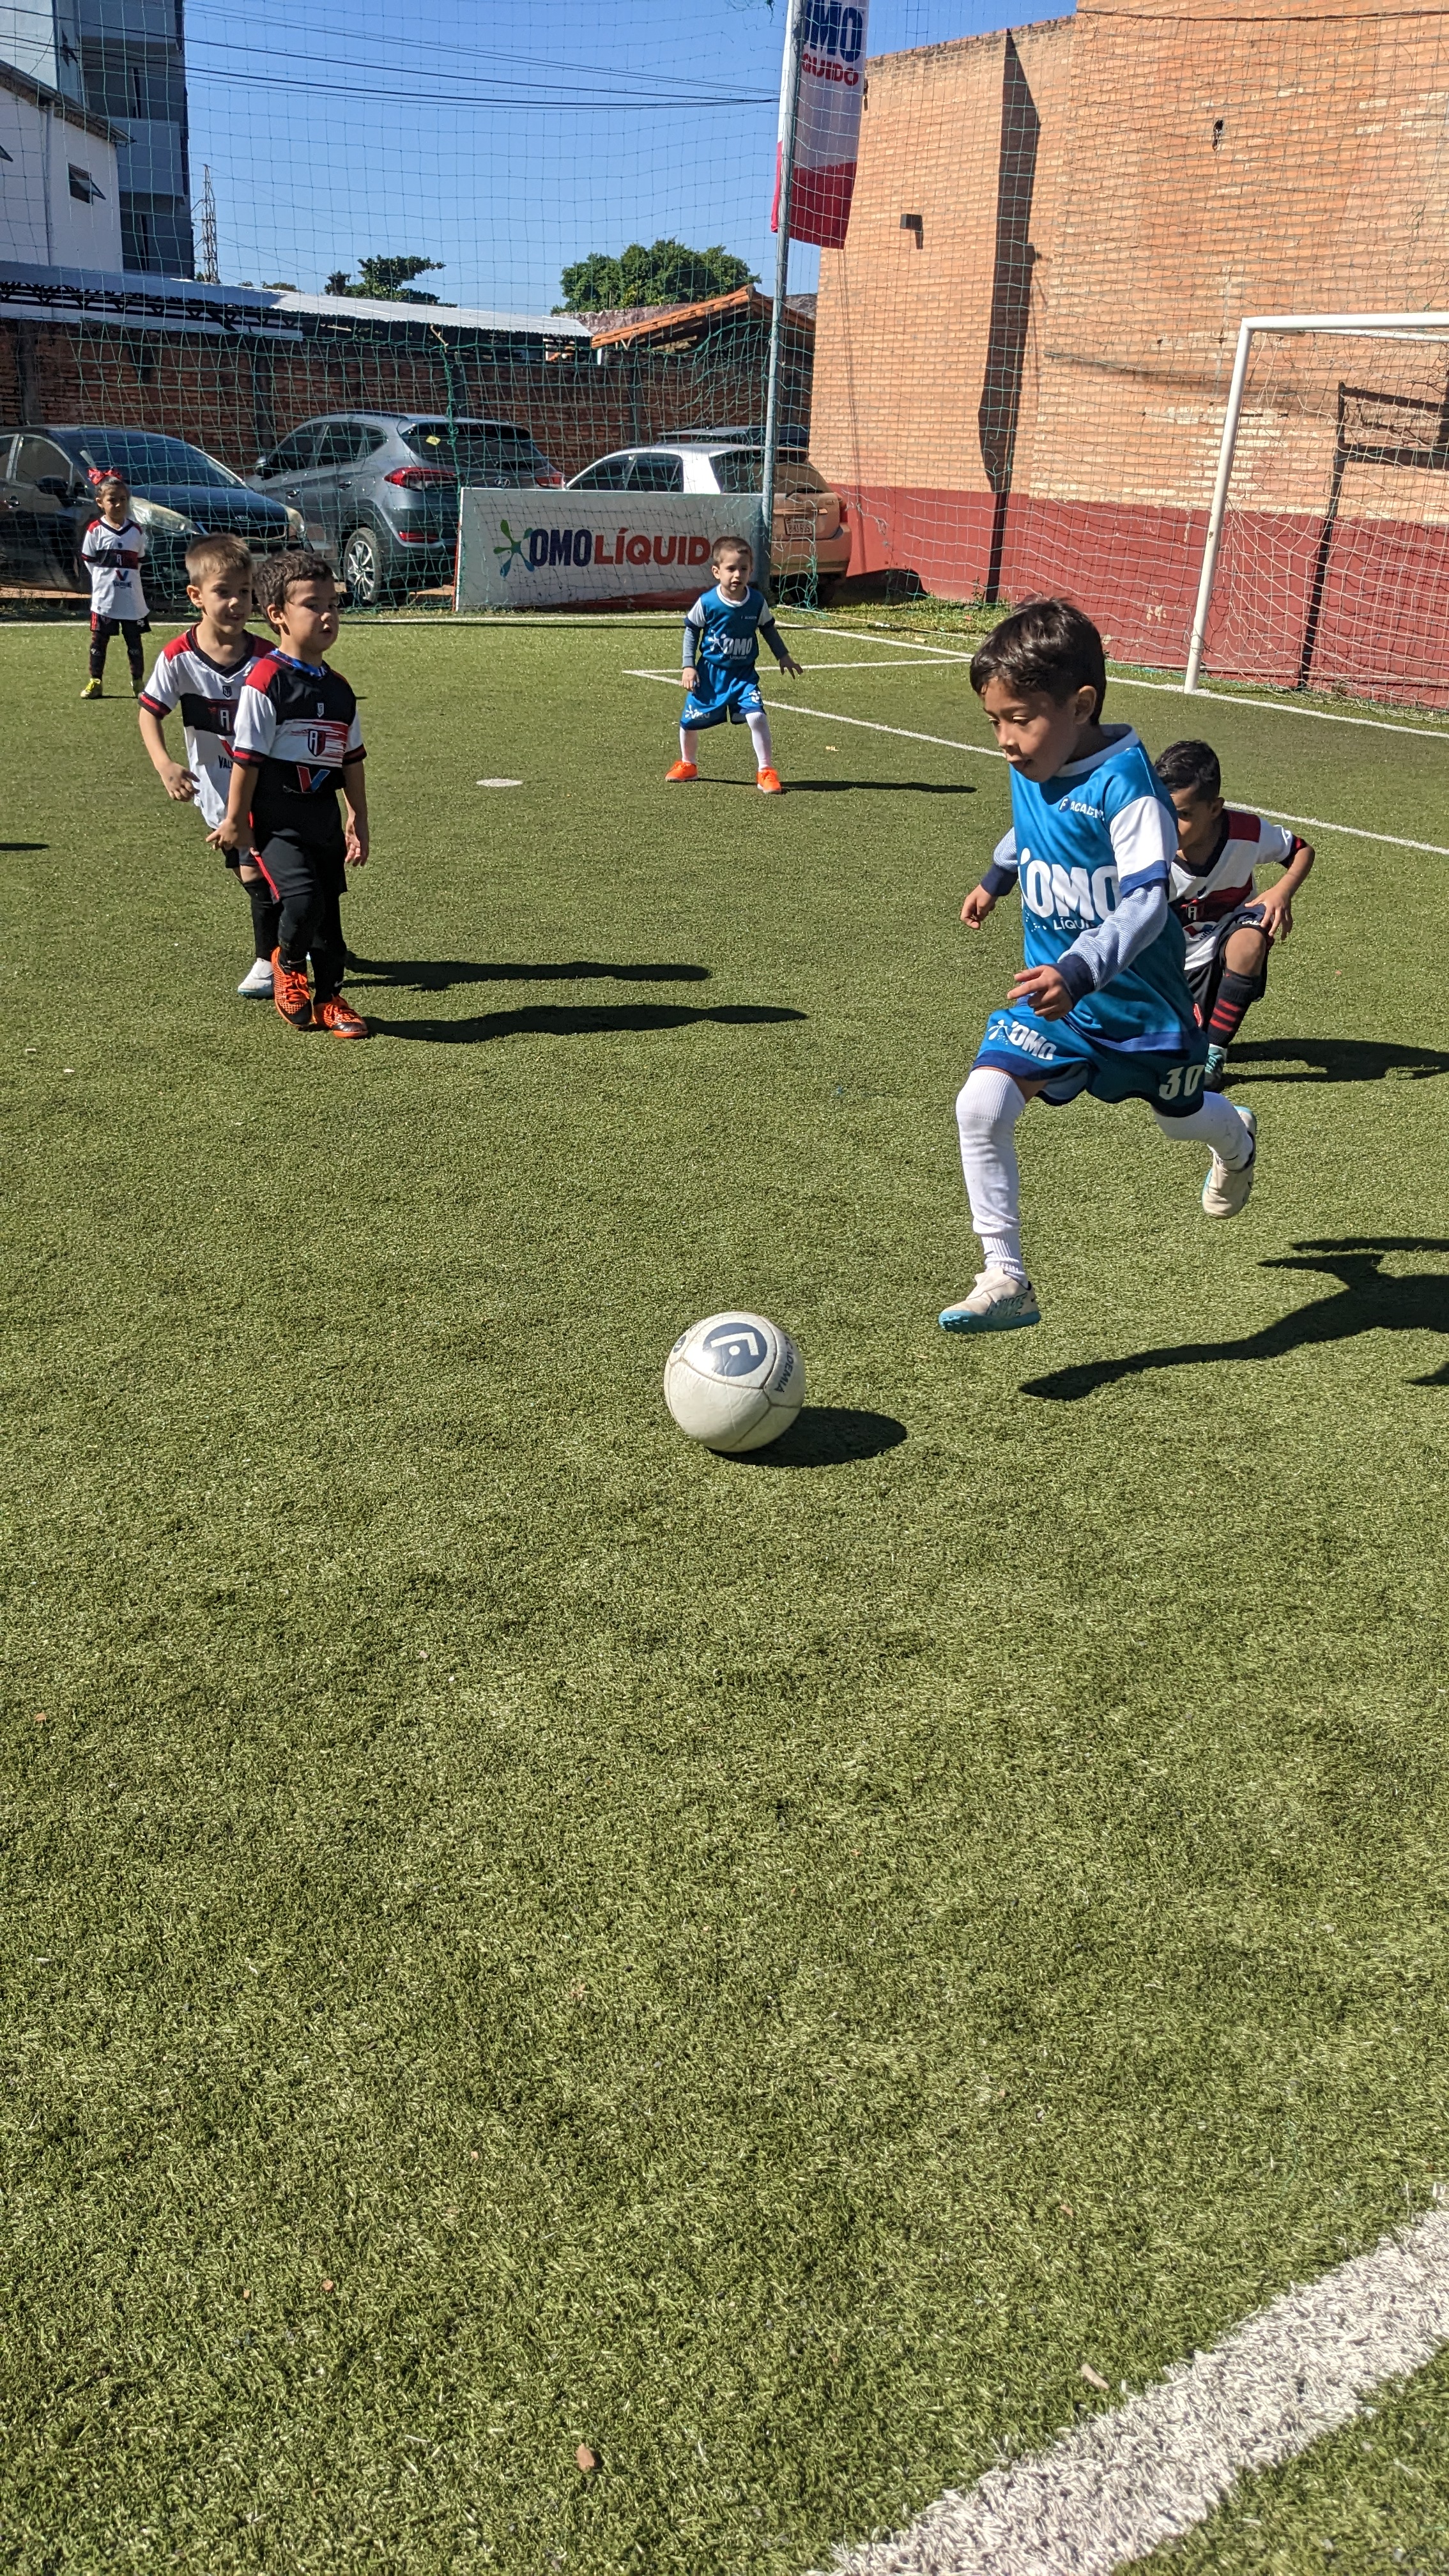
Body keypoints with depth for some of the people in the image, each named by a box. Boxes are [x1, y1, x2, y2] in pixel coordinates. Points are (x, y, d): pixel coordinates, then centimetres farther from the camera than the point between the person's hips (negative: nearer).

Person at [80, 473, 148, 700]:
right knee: (99, 640, 5)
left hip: (132, 598, 1)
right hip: (104, 597, -1)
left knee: (134, 641, 7)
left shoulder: (136, 531, 3)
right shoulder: (95, 530, -3)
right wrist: (105, 579, 1)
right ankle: (95, 682, 11)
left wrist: (127, 578, 8)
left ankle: (137, 683, 15)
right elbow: (88, 561, 3)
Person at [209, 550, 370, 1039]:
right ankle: (287, 965, 10)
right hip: (276, 818, -6)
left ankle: (329, 999, 25)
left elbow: (351, 762, 15)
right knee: (302, 898, -20)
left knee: (328, 910, 11)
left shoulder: (338, 689, 9)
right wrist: (235, 820, -8)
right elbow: (246, 757, -11)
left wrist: (359, 825, 15)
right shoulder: (264, 682, -13)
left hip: (324, 818, 7)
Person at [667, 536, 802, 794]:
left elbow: (769, 629, 10)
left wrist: (783, 656, 8)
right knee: (690, 721, 8)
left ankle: (766, 772, -8)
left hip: (743, 674, 0)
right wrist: (688, 666, -6)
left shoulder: (757, 602, -10)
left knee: (757, 716, -20)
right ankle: (687, 764, 36)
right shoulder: (707, 603, -16)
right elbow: (691, 631, -2)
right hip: (709, 673, 0)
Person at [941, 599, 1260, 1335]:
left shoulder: (1124, 782, -27)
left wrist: (1079, 974, -49)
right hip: (1050, 993, 4)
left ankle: (1236, 1141, 63)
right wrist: (995, 879, 30)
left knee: (1180, 1115, 22)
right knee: (981, 1105, -20)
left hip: (1138, 998, -4)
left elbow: (1147, 904, -35)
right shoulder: (1028, 770, -6)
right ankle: (1006, 1281, -11)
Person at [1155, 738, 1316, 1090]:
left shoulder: (1247, 833, -20)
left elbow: (1303, 850, -1)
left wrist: (1283, 893, -22)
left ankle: (1214, 1052, -22)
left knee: (1249, 942, -37)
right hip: (1175, 958, 1)